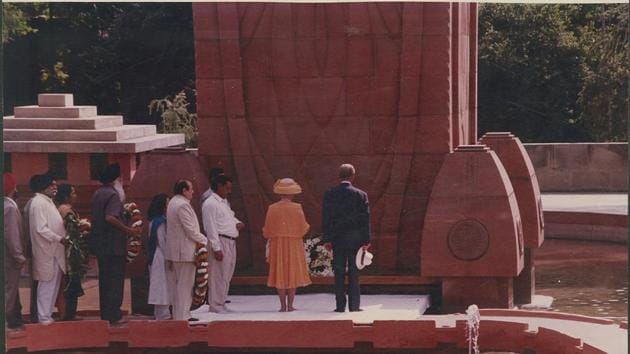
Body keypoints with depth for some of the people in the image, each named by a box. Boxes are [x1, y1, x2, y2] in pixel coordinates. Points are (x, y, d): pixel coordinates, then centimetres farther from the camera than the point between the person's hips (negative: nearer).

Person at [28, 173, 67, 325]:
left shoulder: (47, 201, 16)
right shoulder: (38, 203, -16)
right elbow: (41, 229, -22)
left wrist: (63, 237, 9)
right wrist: (59, 239, -19)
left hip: (54, 251, 10)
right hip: (47, 251, -10)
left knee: (53, 285, 13)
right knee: (47, 285, -4)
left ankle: (47, 315, 20)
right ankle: (44, 317, 2)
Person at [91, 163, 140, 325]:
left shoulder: (97, 194, 13)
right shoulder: (113, 195, -15)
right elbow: (110, 217, -28)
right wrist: (127, 230, -23)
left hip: (100, 245, 9)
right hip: (114, 245, -9)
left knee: (105, 280, 13)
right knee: (116, 280, -4)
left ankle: (105, 314, 16)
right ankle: (114, 315, -5)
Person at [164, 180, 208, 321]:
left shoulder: (173, 203, 14)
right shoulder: (183, 205, -19)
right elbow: (190, 230, -20)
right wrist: (204, 240, -5)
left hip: (175, 250, 10)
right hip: (185, 251, -10)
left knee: (178, 284, 15)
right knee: (185, 284, -6)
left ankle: (178, 314, 21)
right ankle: (183, 316, -4)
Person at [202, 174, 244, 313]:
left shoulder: (225, 203, 18)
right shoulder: (210, 204, -11)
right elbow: (210, 227, -16)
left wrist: (238, 223, 8)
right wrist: (216, 248, -21)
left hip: (231, 243, 10)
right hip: (220, 242, -10)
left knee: (227, 276, 14)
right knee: (218, 276, -7)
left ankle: (221, 304, 22)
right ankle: (215, 306, -2)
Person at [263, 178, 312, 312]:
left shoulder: (272, 208, -6)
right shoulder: (297, 208, -9)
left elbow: (267, 231, -2)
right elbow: (303, 228, -5)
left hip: (277, 244, 1)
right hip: (294, 245, -1)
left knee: (280, 274, 5)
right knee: (293, 273, 6)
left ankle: (283, 305, 2)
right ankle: (290, 305, 3)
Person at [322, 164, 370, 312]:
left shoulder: (329, 194, -2)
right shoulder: (361, 195, -3)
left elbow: (326, 218, -1)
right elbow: (365, 219, -3)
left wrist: (327, 239, 2)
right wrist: (366, 240, 1)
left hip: (337, 239, 0)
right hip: (355, 239, 0)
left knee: (339, 273, 4)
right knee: (354, 273, 4)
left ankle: (340, 305, 3)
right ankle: (354, 305, 2)